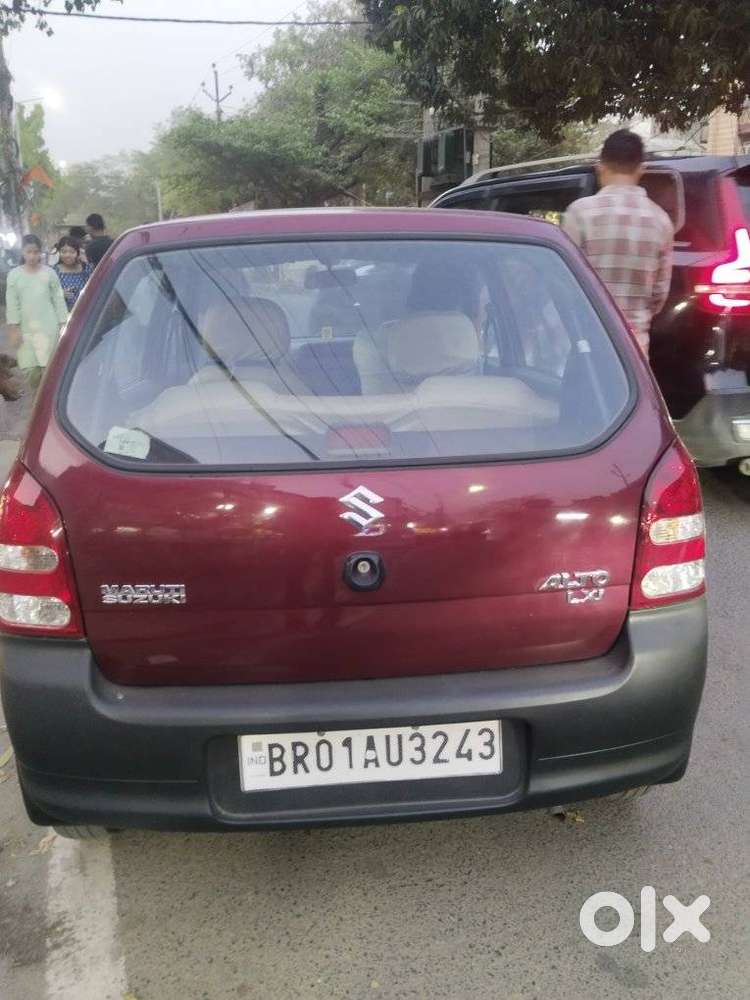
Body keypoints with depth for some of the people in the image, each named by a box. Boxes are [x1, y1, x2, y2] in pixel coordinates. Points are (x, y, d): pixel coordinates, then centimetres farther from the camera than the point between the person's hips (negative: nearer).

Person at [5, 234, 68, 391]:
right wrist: (13, 329, -1)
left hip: (48, 327, -1)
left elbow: (59, 299, 3)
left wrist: (63, 324, 1)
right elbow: (11, 303, 3)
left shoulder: (49, 272, 0)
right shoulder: (14, 275, 2)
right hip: (26, 329, 2)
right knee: (30, 370, 1)